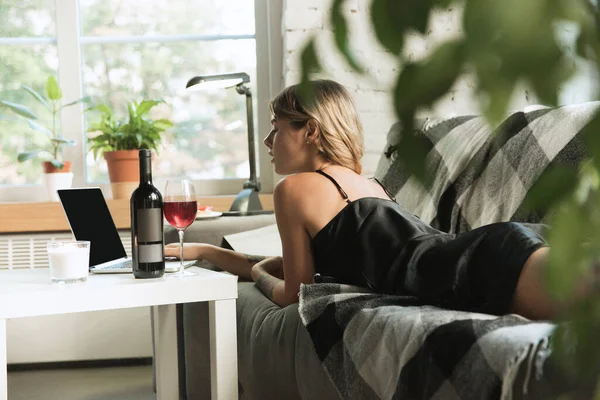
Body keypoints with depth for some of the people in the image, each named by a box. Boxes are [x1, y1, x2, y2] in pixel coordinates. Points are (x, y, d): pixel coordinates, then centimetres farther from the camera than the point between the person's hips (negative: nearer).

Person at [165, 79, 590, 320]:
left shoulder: (296, 188, 13)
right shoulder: (364, 182, 39)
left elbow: (295, 294, 17)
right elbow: (301, 266, 49)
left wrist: (261, 276, 40)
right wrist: (204, 250, 53)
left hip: (470, 265, -8)